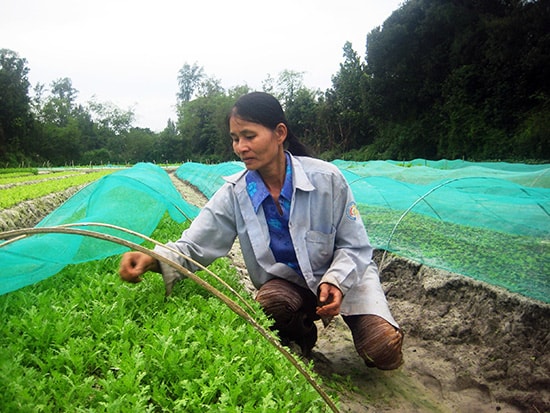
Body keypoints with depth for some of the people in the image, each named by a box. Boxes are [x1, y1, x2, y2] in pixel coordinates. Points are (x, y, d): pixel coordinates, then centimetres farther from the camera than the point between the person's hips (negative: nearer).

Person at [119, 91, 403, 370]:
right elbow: (193, 245, -18)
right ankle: (300, 345, 2)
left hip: (344, 275, -1)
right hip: (286, 283, 2)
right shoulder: (235, 193, -13)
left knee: (383, 352, -20)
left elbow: (354, 246, -10)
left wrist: (336, 281, -28)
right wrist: (153, 259, -39)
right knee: (270, 302, -34)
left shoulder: (326, 178, -19)